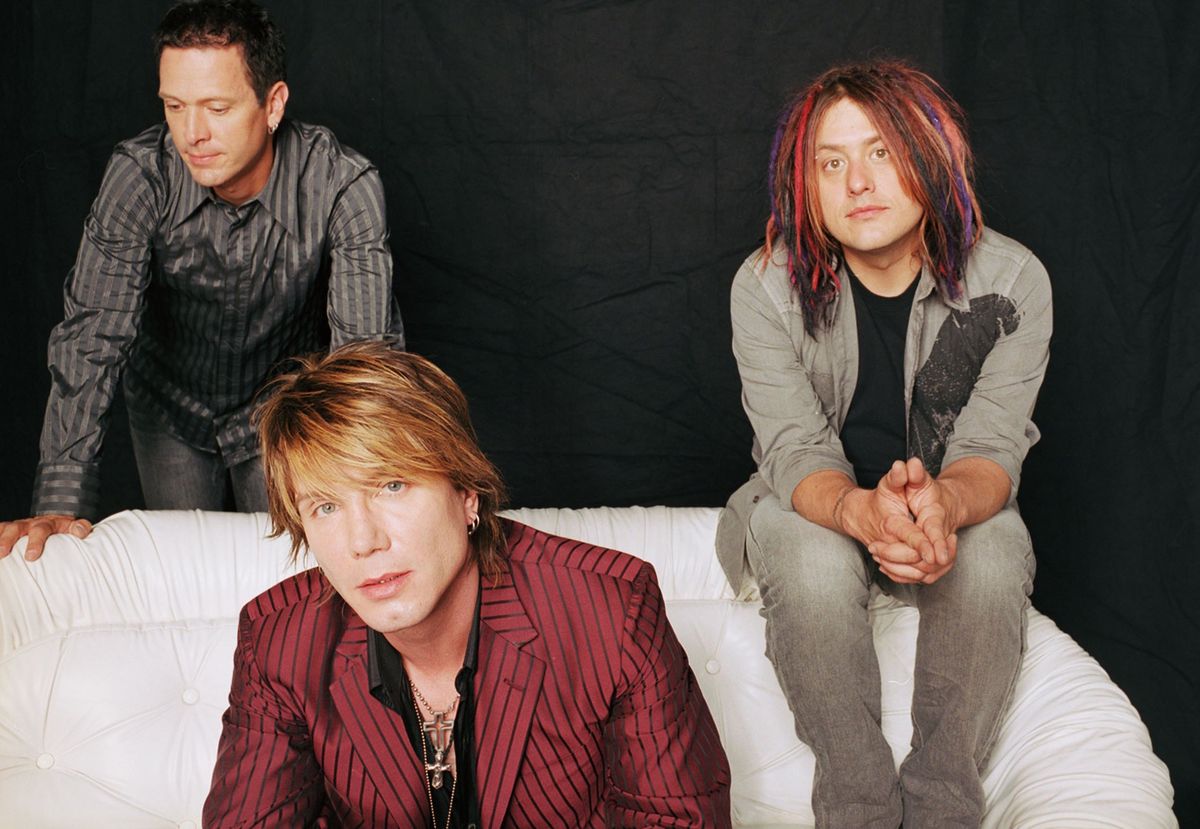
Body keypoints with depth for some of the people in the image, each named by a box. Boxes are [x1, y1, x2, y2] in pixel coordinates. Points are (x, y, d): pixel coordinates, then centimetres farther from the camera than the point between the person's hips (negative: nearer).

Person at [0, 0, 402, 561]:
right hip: (171, 411, 1)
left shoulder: (342, 183, -30)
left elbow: (366, 347, -34)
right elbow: (93, 335, -31)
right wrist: (62, 503, -40)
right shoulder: (138, 174, -27)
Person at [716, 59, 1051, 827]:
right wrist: (863, 512, -44)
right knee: (815, 561, -35)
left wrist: (944, 503, -43)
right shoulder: (767, 286, -15)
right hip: (817, 507, 0)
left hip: (952, 510, 1)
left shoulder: (1012, 281, -14)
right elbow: (796, 450, -20)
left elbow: (991, 449, -17)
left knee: (993, 557, -33)